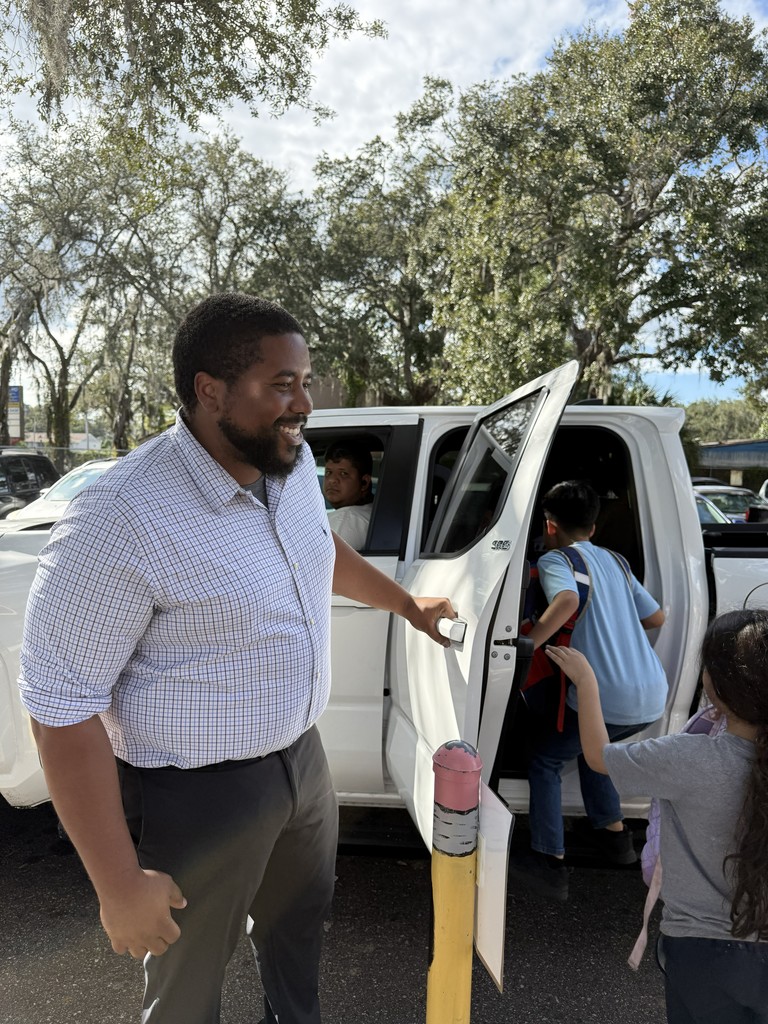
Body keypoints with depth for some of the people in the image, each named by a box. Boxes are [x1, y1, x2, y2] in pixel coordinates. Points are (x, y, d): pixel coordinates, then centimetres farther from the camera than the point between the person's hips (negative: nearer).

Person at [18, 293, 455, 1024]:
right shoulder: (120, 523, -29)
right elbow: (63, 708, -23)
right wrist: (118, 885, -18)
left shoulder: (292, 462, -5)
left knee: (299, 917, 31)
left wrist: (408, 607, 25)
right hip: (198, 797, -7)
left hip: (301, 756, 7)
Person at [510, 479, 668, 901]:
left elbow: (567, 599, -27)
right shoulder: (614, 561, 17)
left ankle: (550, 863, 12)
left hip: (608, 699, -7)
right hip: (654, 696, 8)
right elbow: (655, 617, 22)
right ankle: (613, 833, 40)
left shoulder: (554, 559, -4)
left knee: (543, 759, 14)